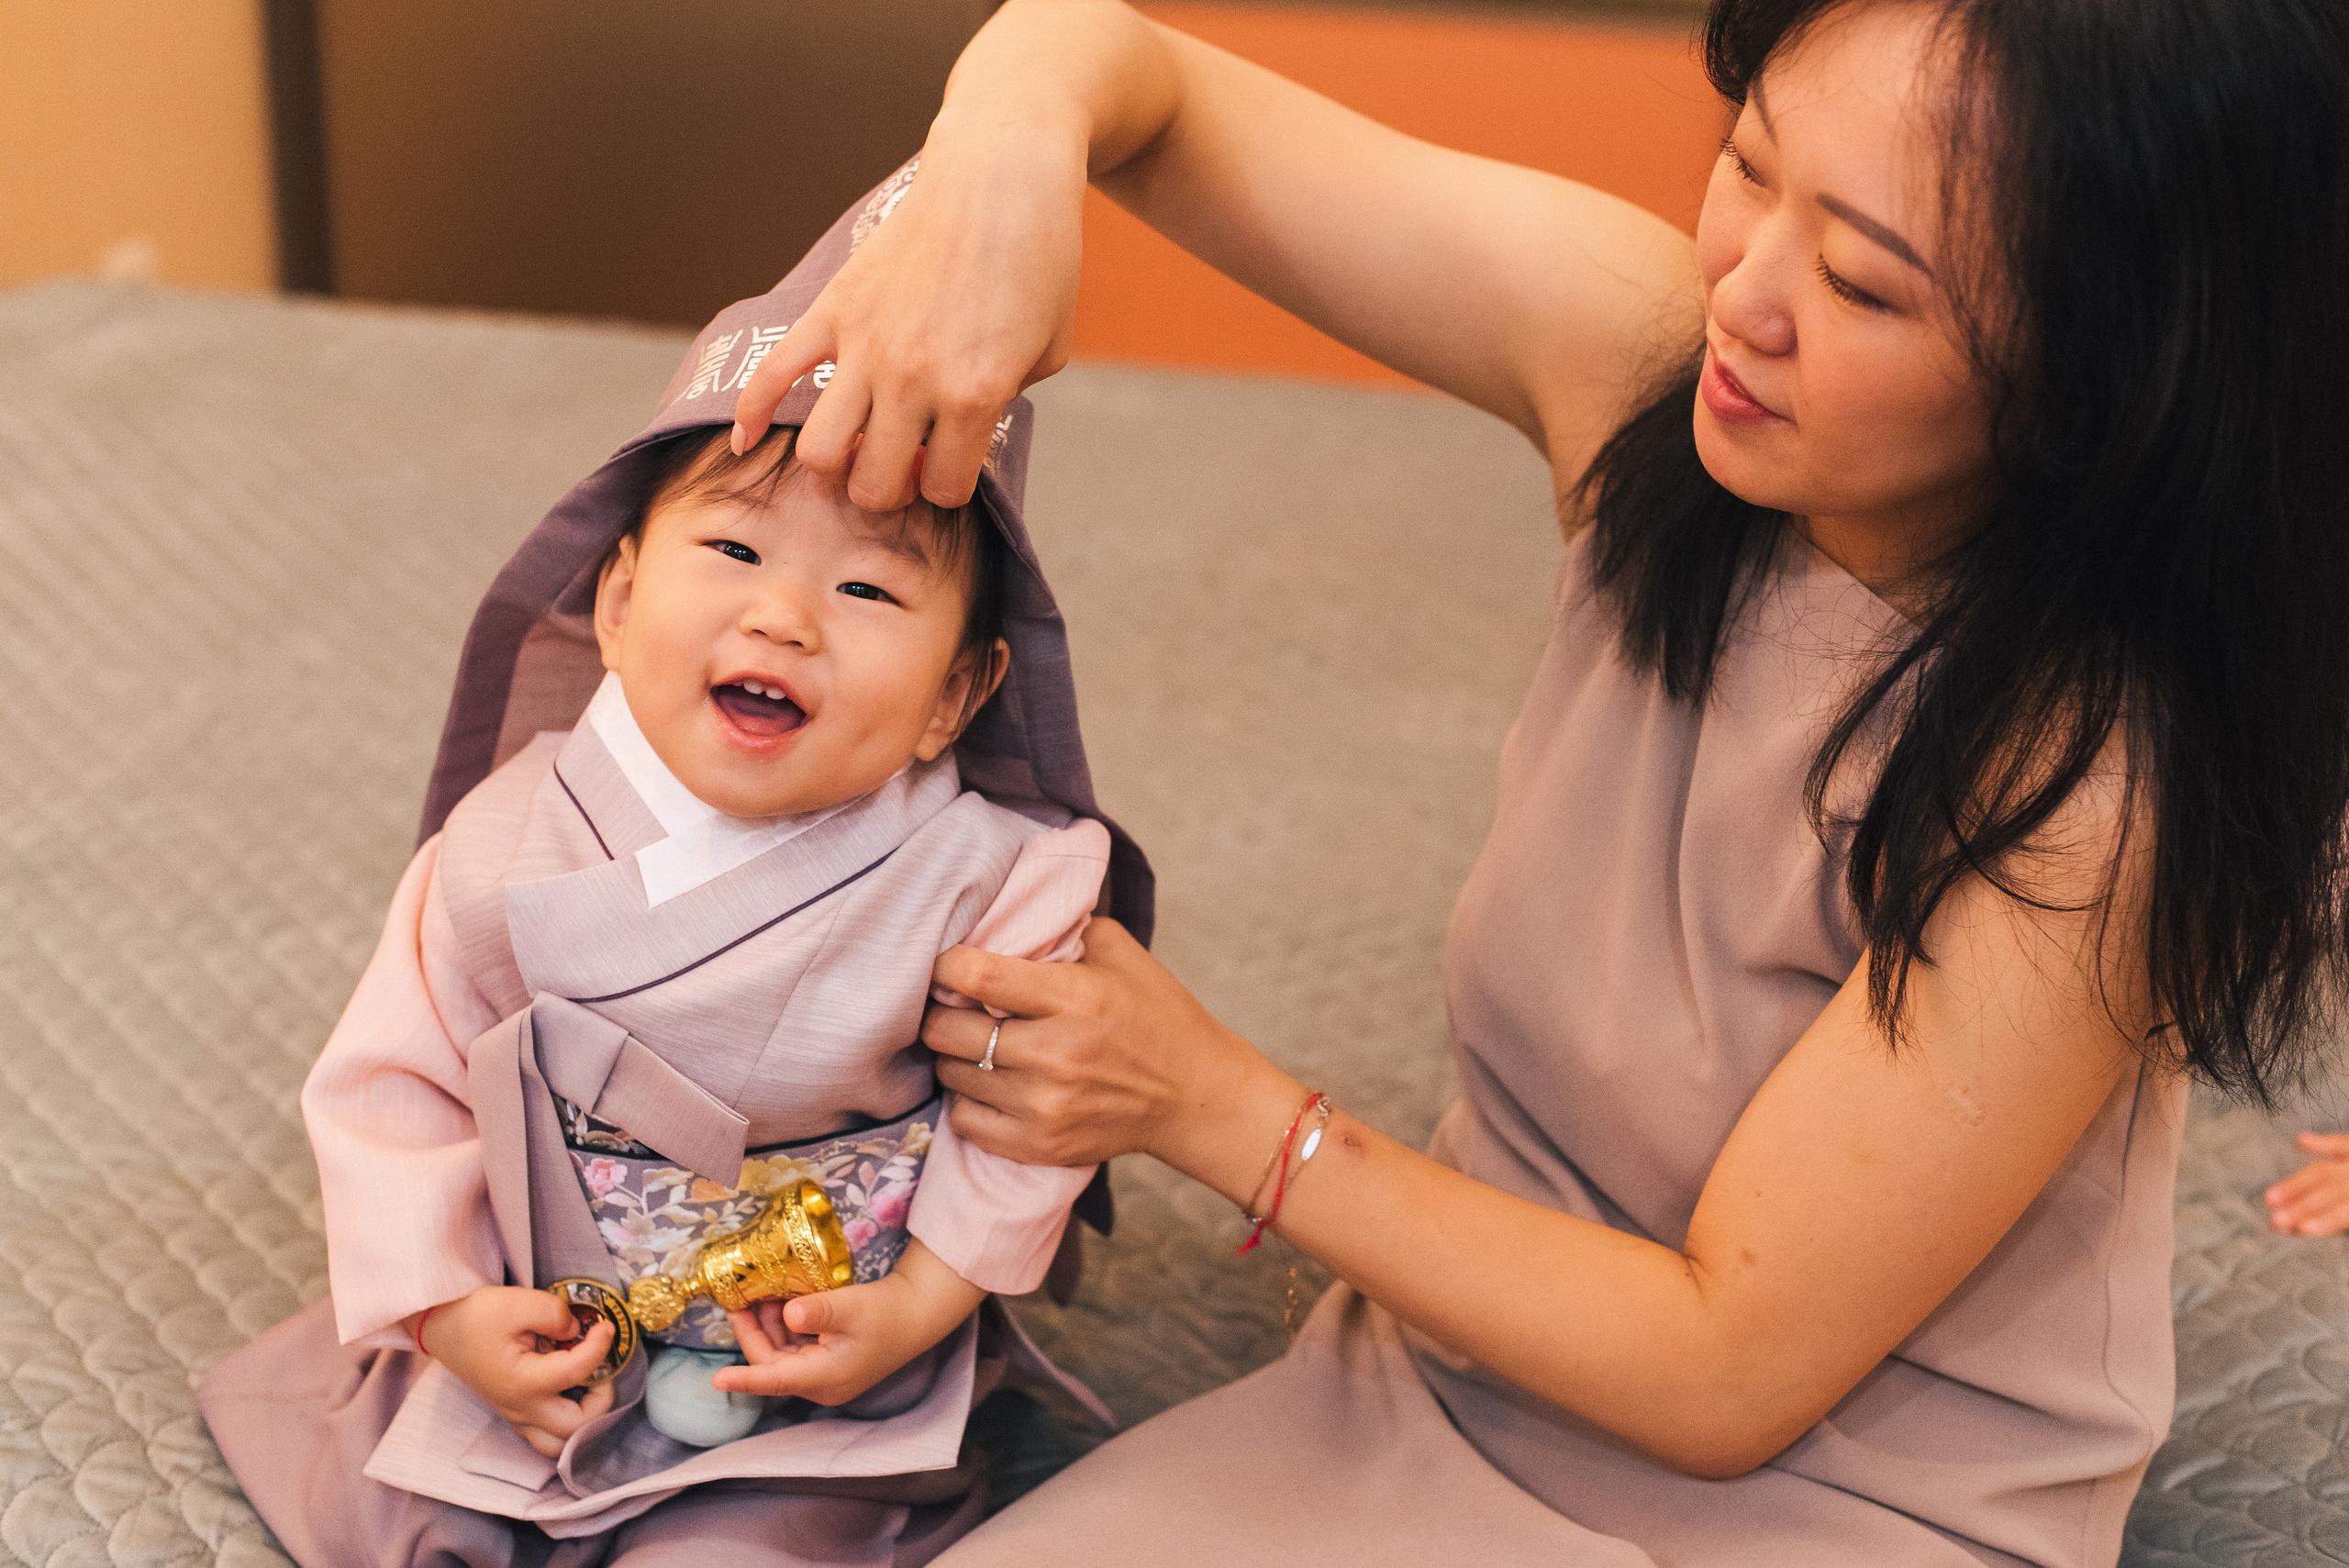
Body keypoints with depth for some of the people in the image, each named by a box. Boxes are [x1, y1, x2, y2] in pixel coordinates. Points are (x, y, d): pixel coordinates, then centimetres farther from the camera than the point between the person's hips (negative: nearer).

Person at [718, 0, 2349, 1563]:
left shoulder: (2103, 767, -26)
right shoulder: (1647, 344, -13)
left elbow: (1726, 1374, -19)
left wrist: (1221, 1110, -16)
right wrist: (1004, 157, -29)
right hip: (1445, 1386, 5)